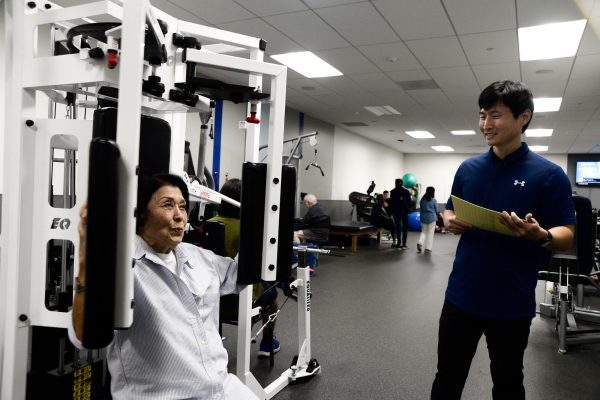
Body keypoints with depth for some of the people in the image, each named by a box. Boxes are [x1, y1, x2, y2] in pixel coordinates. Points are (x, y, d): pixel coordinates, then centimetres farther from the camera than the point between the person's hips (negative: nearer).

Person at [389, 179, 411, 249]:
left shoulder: (393, 192, -4)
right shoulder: (406, 192, -1)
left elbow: (391, 202, -2)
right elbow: (409, 202, 1)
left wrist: (391, 210, 9)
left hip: (396, 211, 0)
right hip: (405, 211, 1)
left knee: (398, 227, 4)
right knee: (405, 227, 8)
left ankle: (399, 243, 0)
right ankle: (404, 243, 6)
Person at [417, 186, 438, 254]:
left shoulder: (422, 200, 0)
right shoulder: (433, 200, -10)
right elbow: (436, 210, -2)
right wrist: (436, 216, 17)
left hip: (423, 218, 4)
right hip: (432, 218, -3)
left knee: (424, 232, 15)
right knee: (430, 233, 4)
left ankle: (420, 242, -10)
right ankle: (428, 248, 4)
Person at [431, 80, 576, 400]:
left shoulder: (549, 174, -9)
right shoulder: (468, 168, 4)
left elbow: (566, 237, -7)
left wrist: (539, 235, -29)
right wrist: (450, 222, -10)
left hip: (512, 303, -3)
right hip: (461, 294, 3)